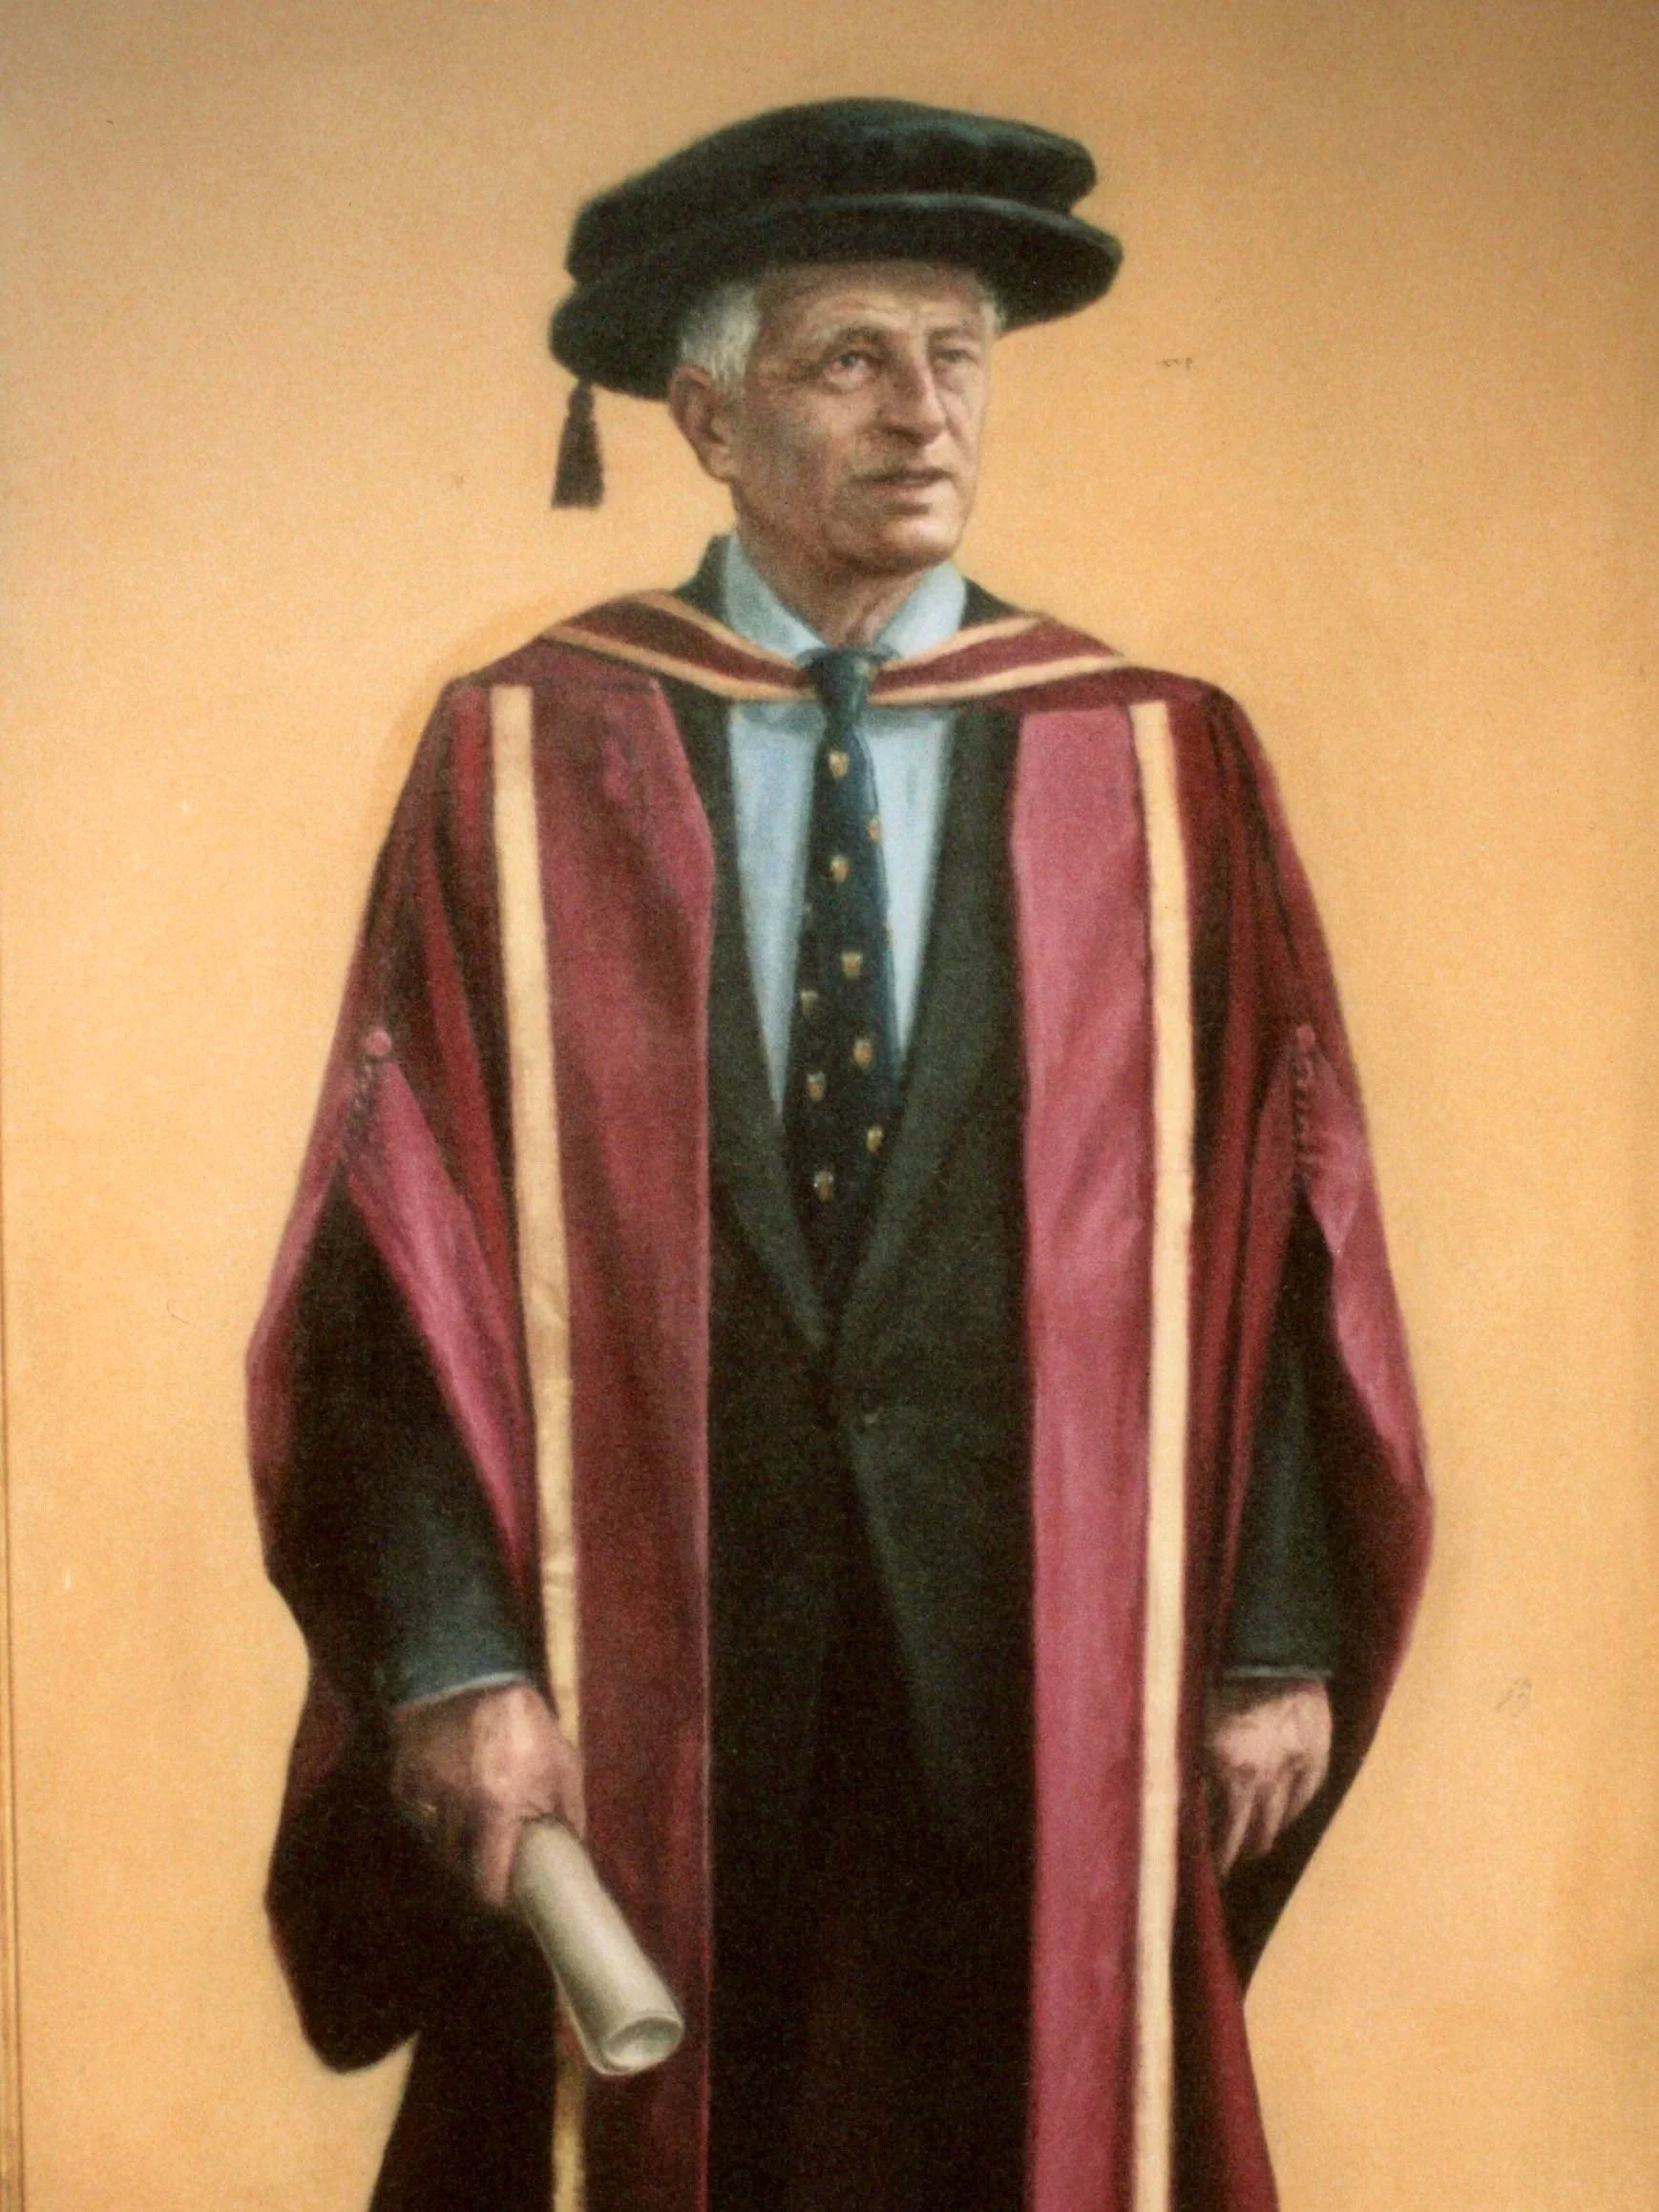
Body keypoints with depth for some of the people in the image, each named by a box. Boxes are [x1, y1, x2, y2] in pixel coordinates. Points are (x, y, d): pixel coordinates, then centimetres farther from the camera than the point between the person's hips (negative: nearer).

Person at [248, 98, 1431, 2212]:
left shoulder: (1159, 768, 1)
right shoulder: (520, 757, -2)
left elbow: (1277, 1220, 1)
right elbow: (402, 1231, -5)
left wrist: (1281, 1639, -2)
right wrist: (449, 1651, -13)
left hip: (1037, 1655, 1)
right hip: (631, 1653, 0)